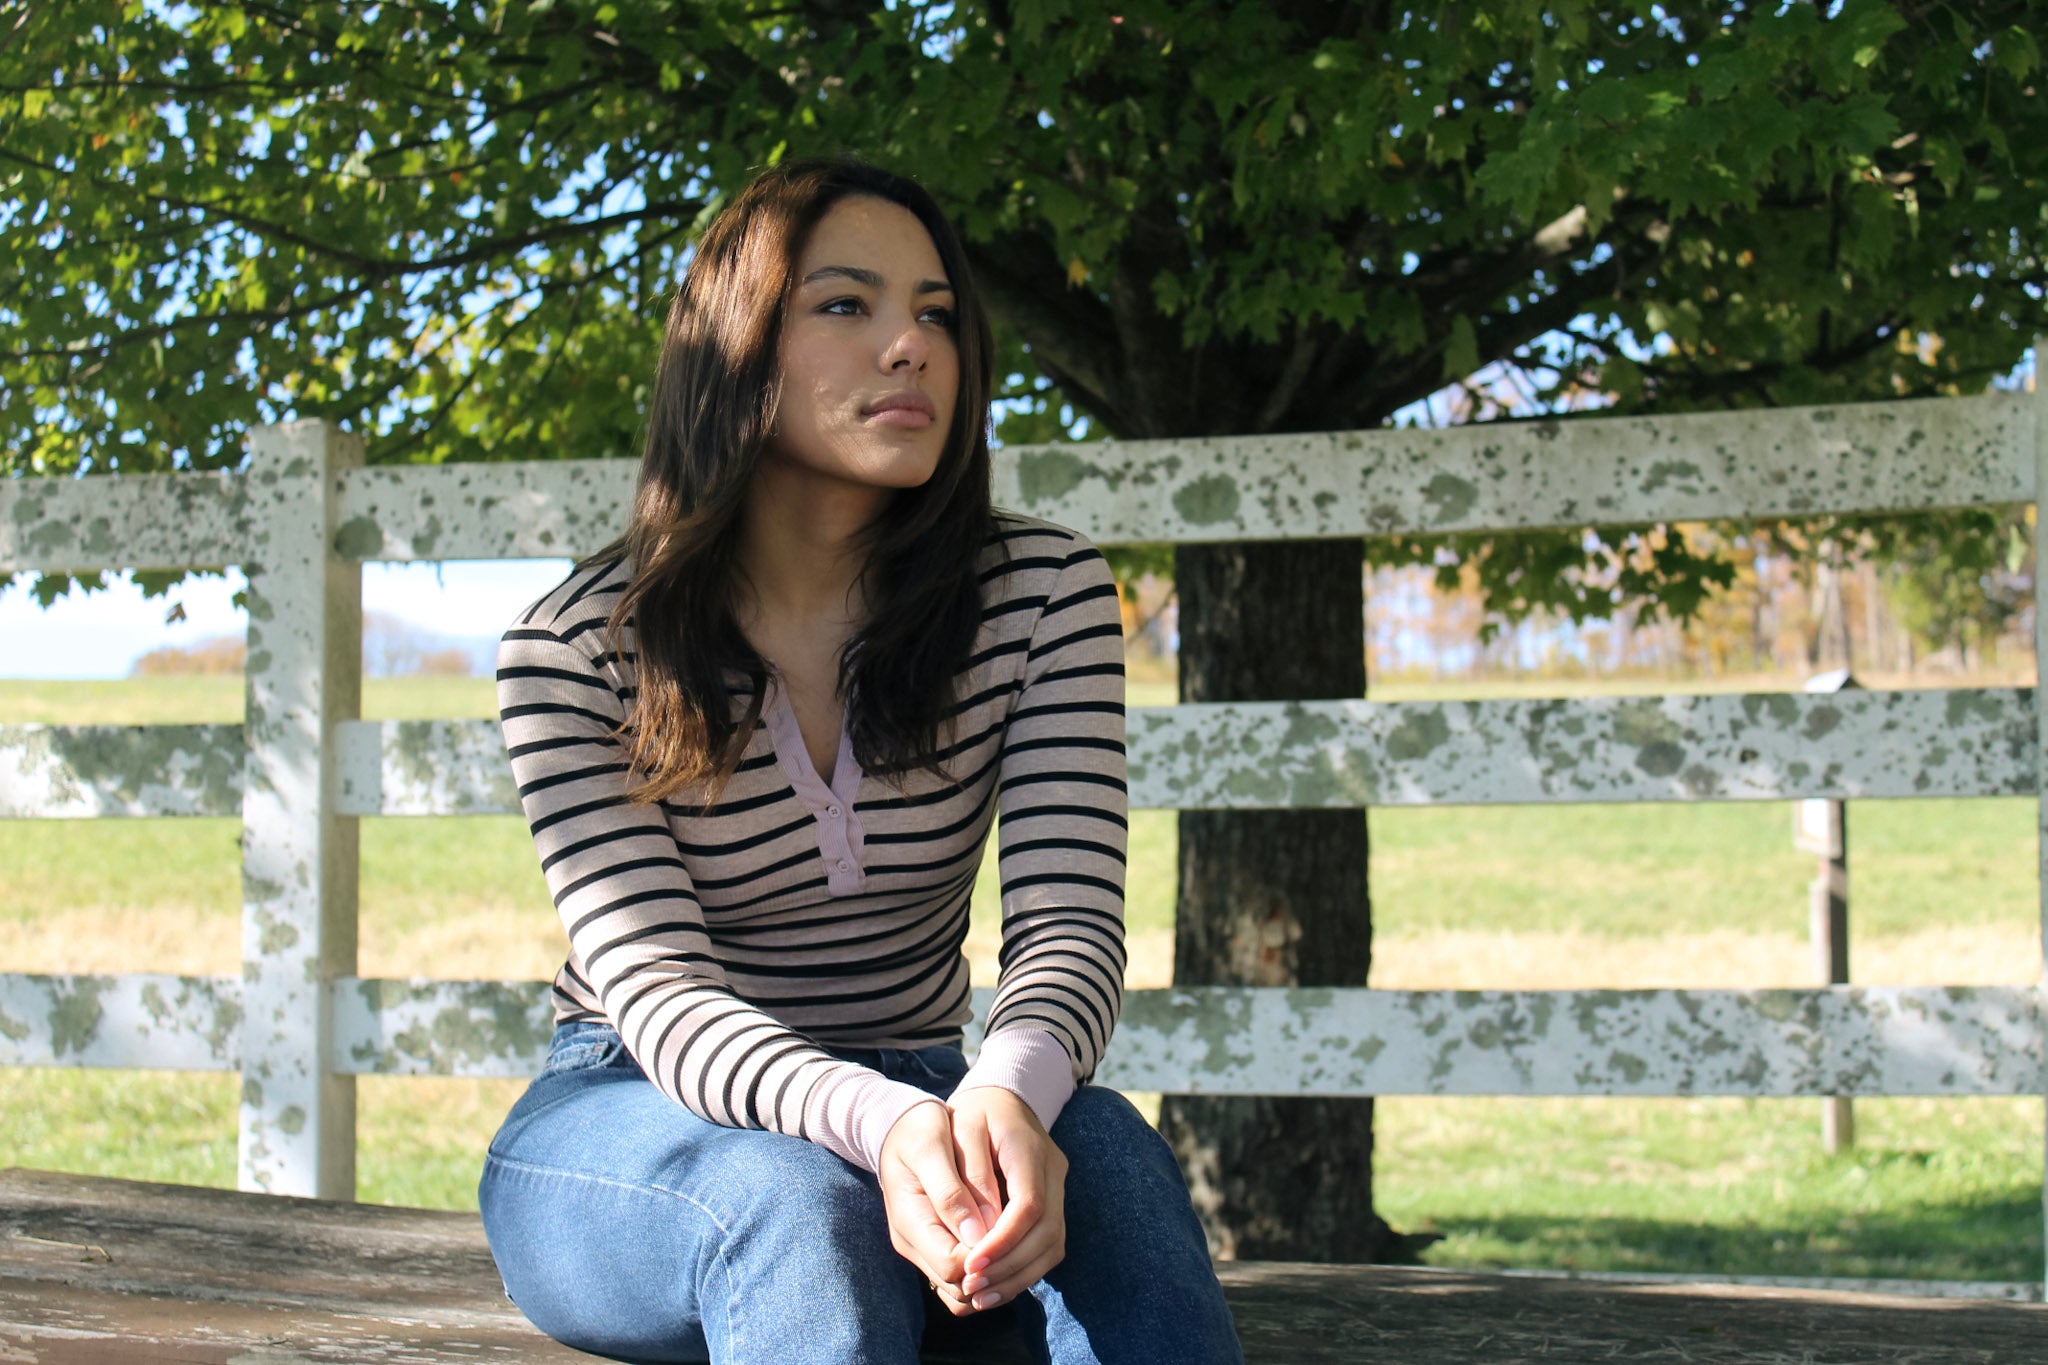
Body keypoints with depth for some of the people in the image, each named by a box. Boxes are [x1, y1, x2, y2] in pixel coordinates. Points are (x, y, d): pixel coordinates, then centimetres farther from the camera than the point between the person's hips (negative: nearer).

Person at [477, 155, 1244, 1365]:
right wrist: (885, 1127, -42)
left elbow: (1072, 923, -14)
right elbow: (655, 986, -20)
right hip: (634, 1121, -2)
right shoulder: (576, 649, -11)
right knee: (801, 1204, -38)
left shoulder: (1043, 595, -4)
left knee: (1107, 1157, -33)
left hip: (919, 1104, 2)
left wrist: (1007, 1091, -39)